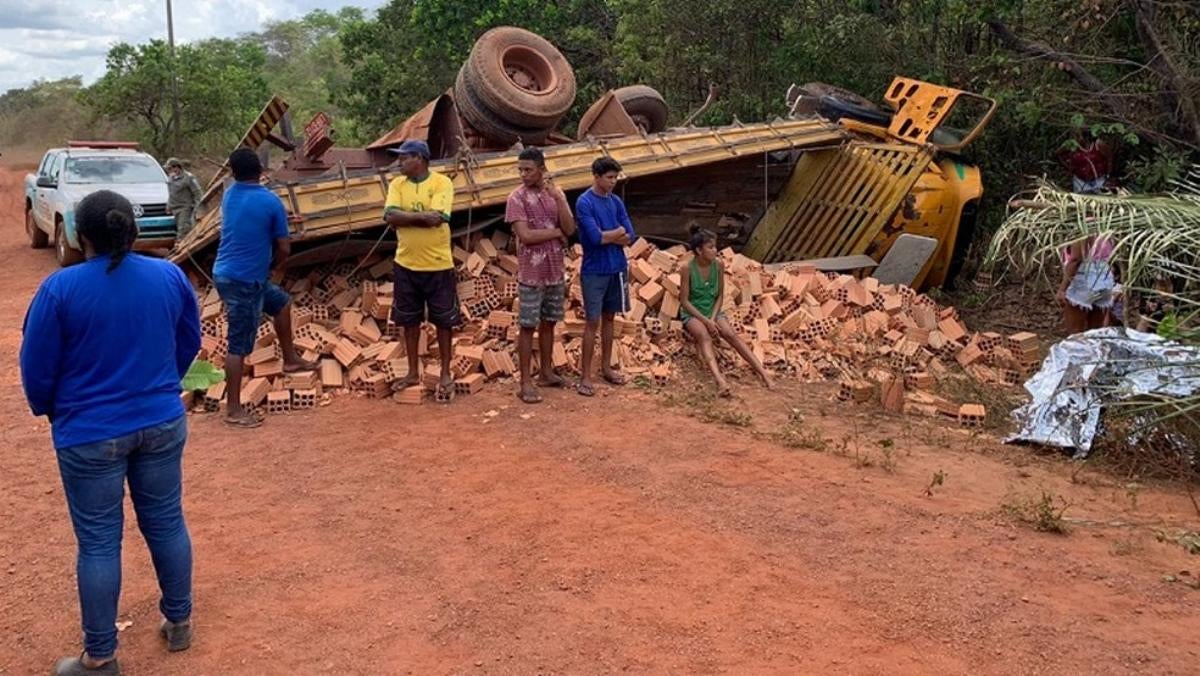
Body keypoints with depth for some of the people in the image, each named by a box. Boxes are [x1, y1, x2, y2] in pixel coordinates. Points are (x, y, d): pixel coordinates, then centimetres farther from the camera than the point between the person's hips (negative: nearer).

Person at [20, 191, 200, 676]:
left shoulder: (61, 288, -15)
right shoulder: (170, 277, -4)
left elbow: (36, 365, -6)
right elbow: (189, 343, 10)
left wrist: (49, 410, 14)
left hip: (89, 434, -3)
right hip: (162, 423, 4)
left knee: (98, 543, 6)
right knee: (167, 524, 17)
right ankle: (179, 622, 31)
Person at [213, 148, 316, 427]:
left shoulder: (229, 195, 5)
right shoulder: (271, 202, -14)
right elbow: (284, 248, -8)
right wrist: (276, 265, 10)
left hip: (227, 274, 8)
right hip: (245, 280, -8)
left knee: (282, 302, 28)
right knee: (240, 345, -1)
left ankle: (290, 359, 38)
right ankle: (233, 409, 6)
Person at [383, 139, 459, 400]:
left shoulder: (442, 183, -9)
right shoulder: (397, 184, 3)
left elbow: (437, 219, -22)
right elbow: (390, 216, -11)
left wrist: (405, 217, -14)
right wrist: (421, 216, -21)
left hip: (438, 265, -4)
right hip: (406, 265, 4)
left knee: (443, 321, 5)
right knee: (410, 320, 12)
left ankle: (446, 374, 18)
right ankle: (413, 372, 25)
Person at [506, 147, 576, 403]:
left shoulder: (556, 192, 5)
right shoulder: (517, 198, -10)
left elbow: (570, 229, -5)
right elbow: (525, 236, -19)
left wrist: (558, 198, -17)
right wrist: (557, 231, -9)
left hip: (555, 271, 5)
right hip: (531, 273, -5)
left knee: (549, 322, 14)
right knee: (528, 326, -1)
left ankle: (546, 372, 27)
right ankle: (526, 382, 5)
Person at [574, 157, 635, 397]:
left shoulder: (616, 202, 7)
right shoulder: (584, 202, -13)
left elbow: (630, 238, 1)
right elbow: (595, 237, -23)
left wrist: (606, 236, -14)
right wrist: (618, 232, -8)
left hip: (617, 268, 6)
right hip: (594, 271, -6)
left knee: (609, 318, 14)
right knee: (593, 322, -4)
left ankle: (606, 366, 26)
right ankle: (585, 376, 2)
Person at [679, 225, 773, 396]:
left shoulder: (718, 266, -5)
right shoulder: (688, 269, -16)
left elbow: (720, 296, 3)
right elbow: (684, 301, -14)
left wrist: (713, 318, -13)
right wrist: (706, 321, -20)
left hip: (713, 310, 4)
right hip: (692, 313, -4)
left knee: (731, 334, -23)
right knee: (704, 336, -34)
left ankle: (762, 371, -32)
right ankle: (720, 380, -57)